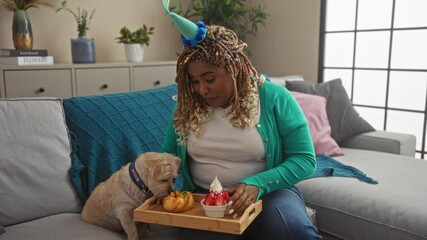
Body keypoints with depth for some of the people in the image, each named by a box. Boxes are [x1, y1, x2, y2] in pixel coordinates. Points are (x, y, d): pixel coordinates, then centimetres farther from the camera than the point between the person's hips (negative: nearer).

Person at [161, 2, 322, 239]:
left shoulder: (274, 98, -8)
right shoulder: (188, 106, 2)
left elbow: (304, 159, -9)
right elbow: (169, 155, 14)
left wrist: (257, 184, -25)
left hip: (267, 191, -1)